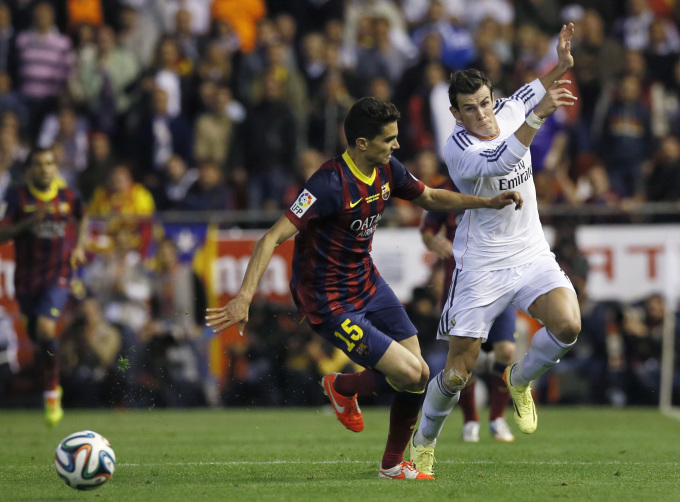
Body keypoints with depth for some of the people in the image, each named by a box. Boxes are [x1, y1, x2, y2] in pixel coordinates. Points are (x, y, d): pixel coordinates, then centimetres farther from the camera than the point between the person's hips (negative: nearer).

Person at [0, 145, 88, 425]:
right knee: (35, 334, 13)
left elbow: (82, 217, 22)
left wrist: (79, 246, 8)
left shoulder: (68, 198, -2)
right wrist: (29, 221, -27)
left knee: (45, 329, -22)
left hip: (58, 275, -2)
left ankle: (51, 394, -9)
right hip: (27, 277, 2)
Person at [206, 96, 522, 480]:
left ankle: (393, 465, 23)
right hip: (330, 304, -8)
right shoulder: (332, 184, -28)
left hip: (368, 284, 8)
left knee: (419, 375, 3)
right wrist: (244, 298, -39)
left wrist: (489, 202, 7)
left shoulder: (387, 170, -3)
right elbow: (273, 238, -30)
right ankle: (343, 388, 16)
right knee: (408, 373, -14)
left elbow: (430, 198, 18)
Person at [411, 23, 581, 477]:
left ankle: (520, 380, 7)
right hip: (481, 267, -5)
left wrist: (561, 64, 9)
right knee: (458, 372, -4)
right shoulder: (458, 148, -18)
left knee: (568, 325, -23)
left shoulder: (510, 112, 2)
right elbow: (499, 162, -38)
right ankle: (423, 443, 22)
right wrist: (540, 115, -46)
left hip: (532, 256, 5)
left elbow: (532, 91, 26)